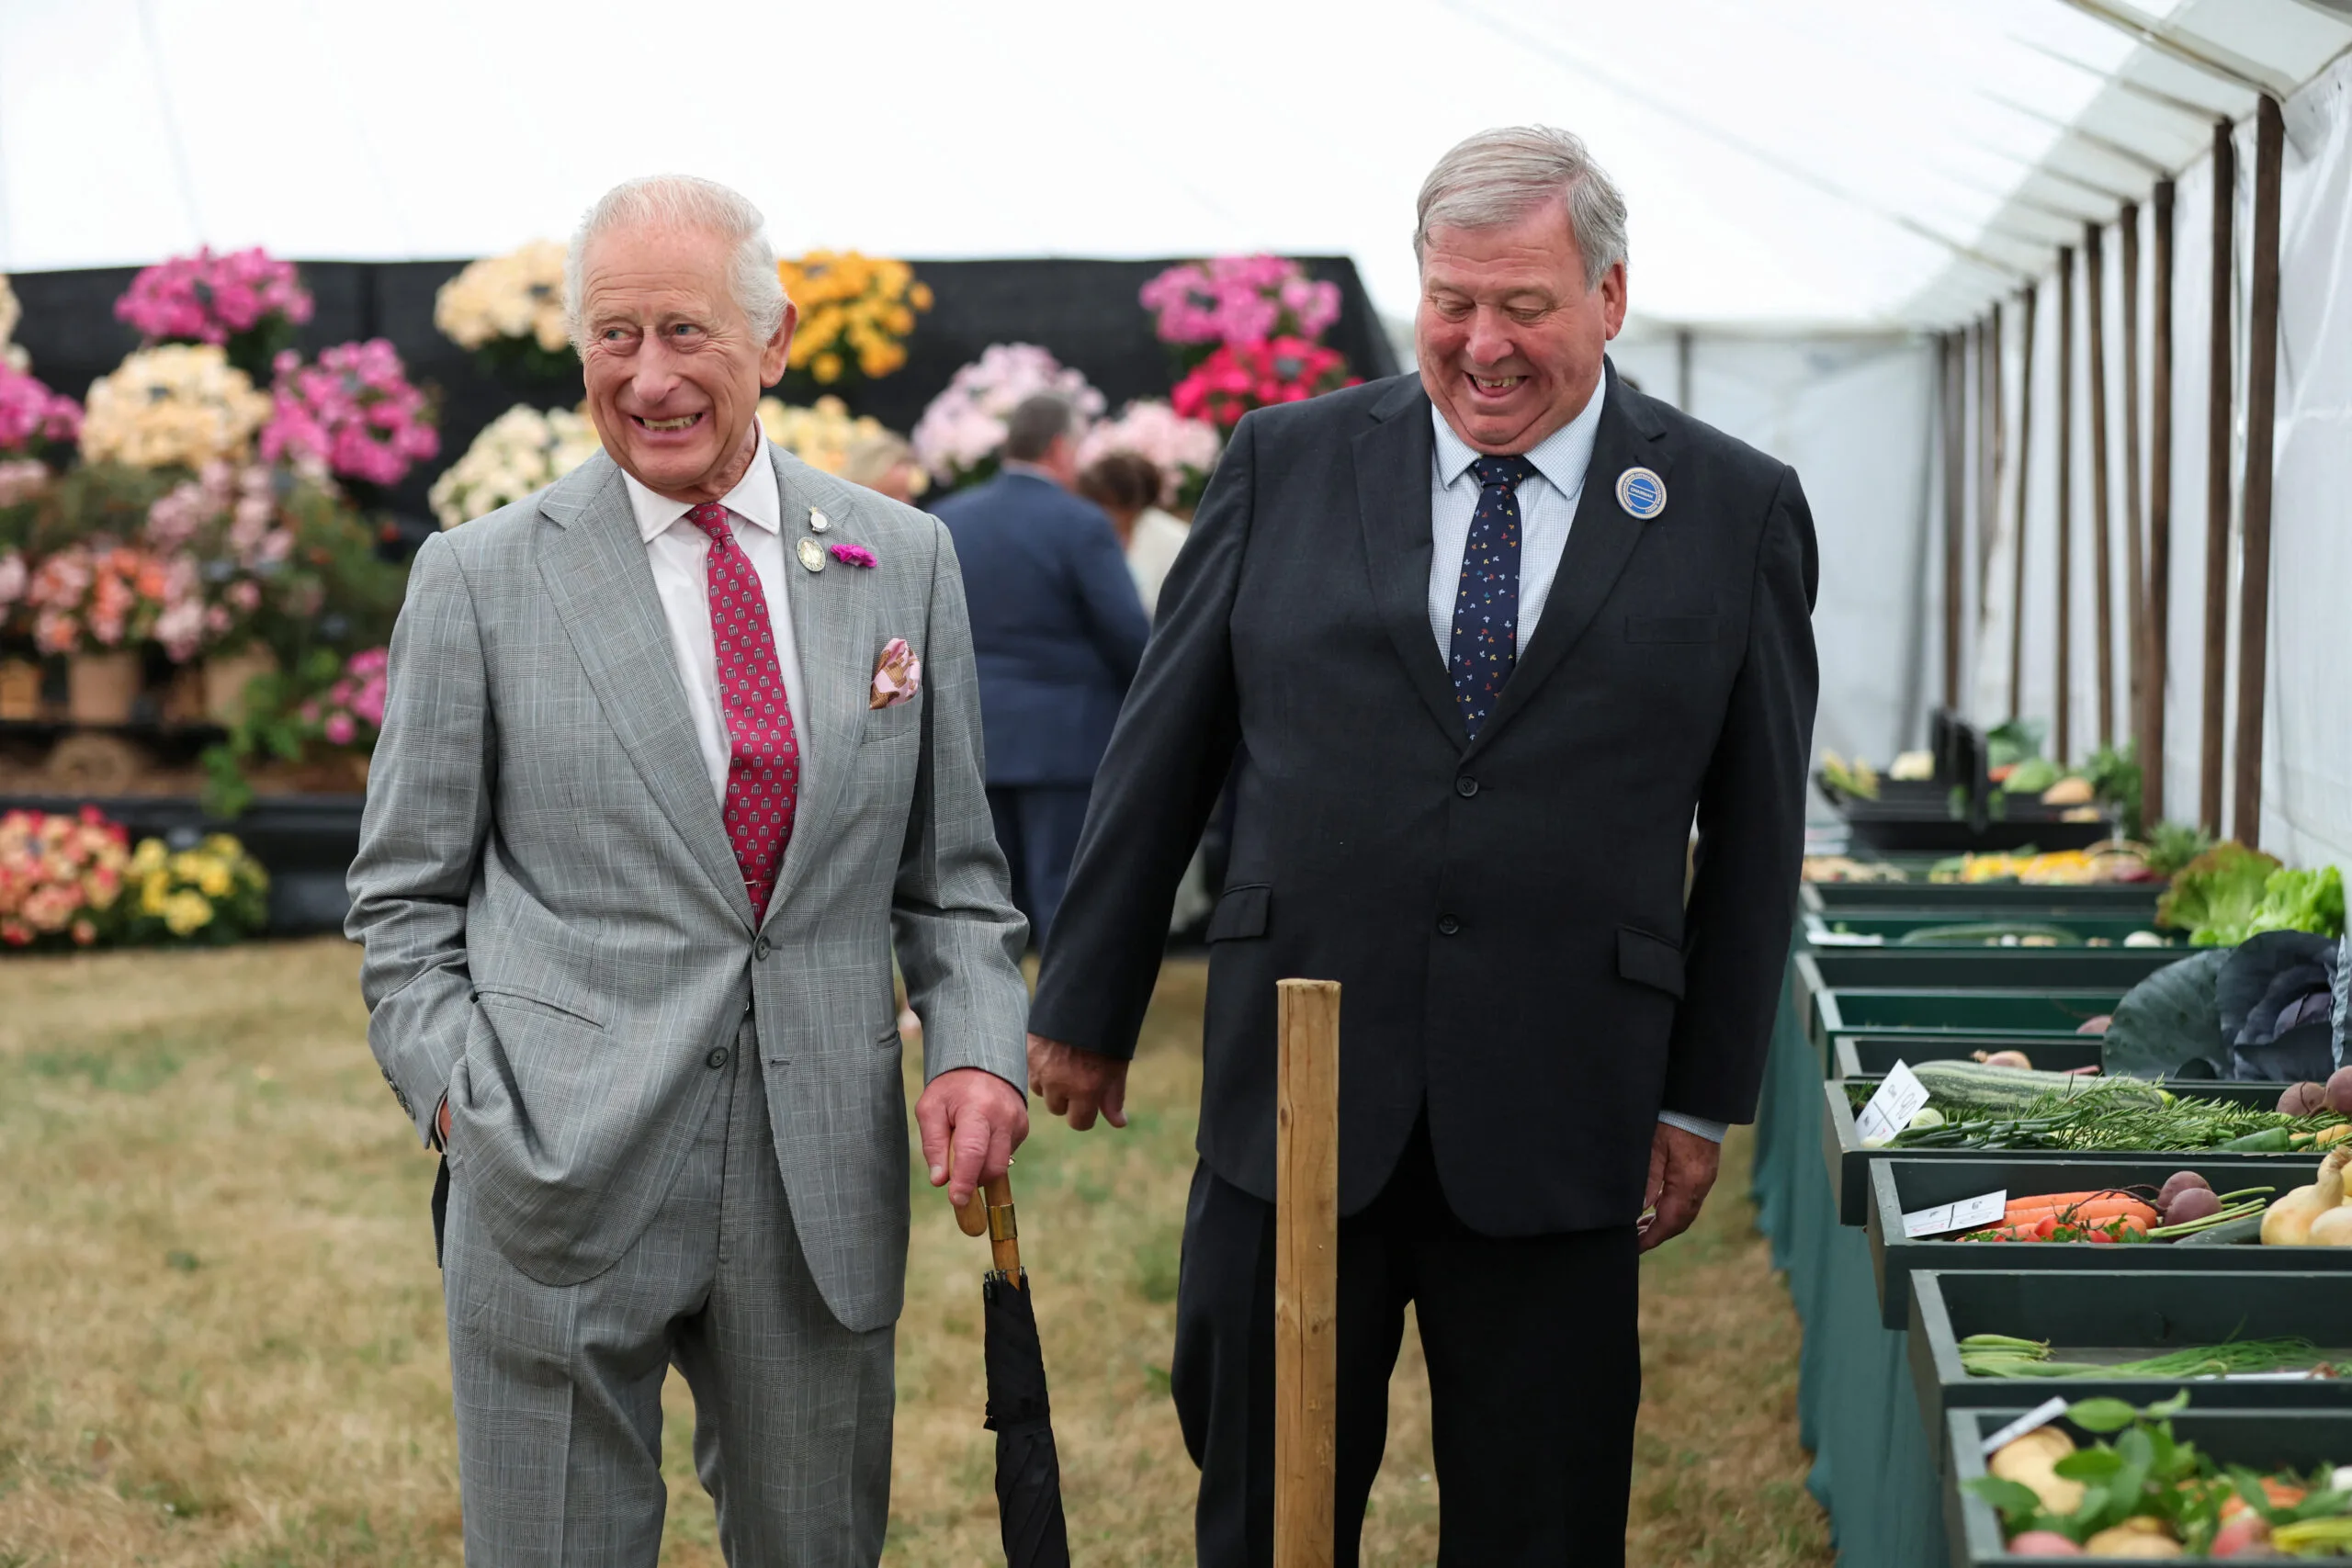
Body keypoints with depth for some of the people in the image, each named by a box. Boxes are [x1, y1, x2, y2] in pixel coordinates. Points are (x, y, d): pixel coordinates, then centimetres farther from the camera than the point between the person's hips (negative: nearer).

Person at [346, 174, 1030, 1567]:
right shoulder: (478, 580, 0)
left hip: (824, 1189, 3)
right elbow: (406, 896, 5)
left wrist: (979, 1043, -5)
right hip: (560, 1182, -2)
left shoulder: (903, 562, 7)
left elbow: (947, 870, 12)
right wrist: (459, 1098, -8)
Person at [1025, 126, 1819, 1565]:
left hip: (1555, 1123, -1)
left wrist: (1705, 1100, 5)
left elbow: (1756, 833, 6)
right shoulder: (1286, 465, 4)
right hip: (1293, 1093, 1)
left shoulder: (1737, 513, 2)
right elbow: (1161, 755, 8)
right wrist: (1088, 1008, 10)